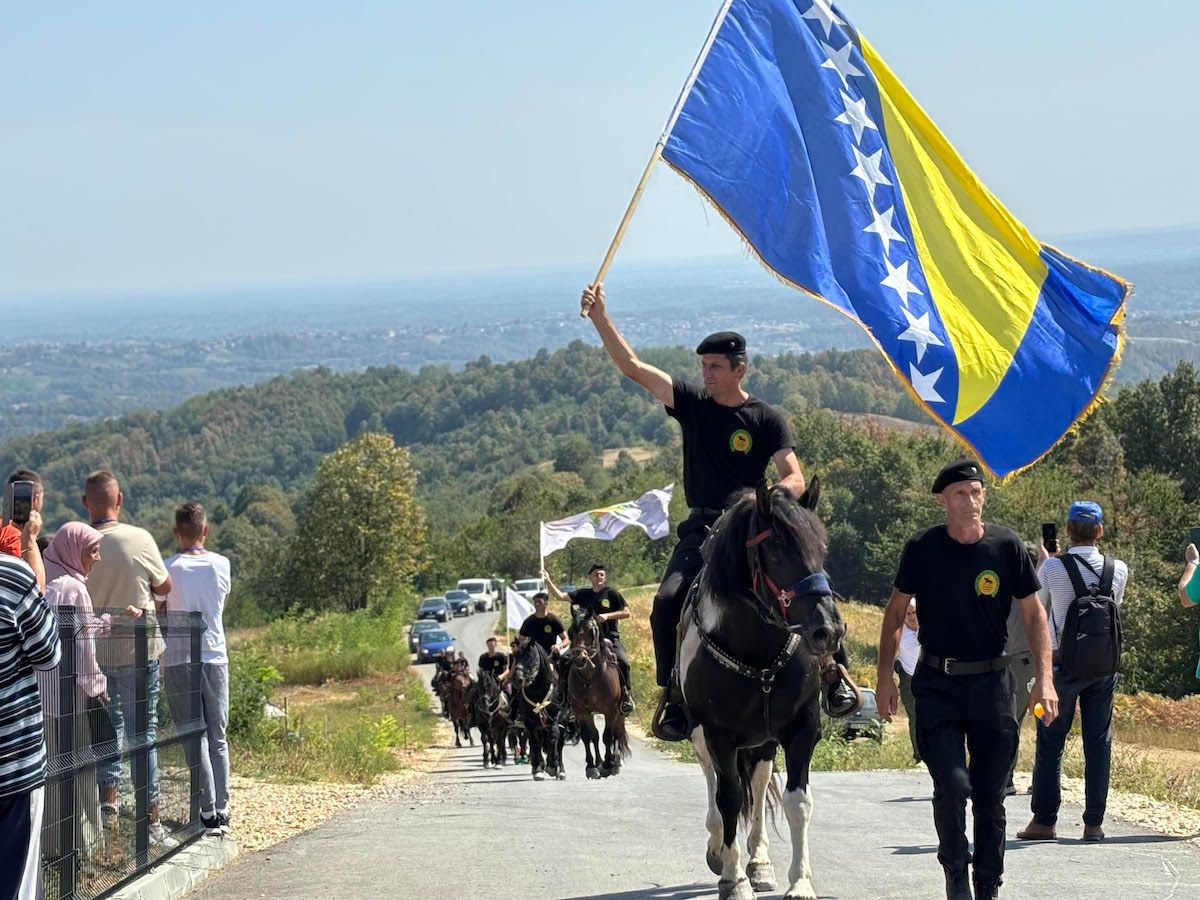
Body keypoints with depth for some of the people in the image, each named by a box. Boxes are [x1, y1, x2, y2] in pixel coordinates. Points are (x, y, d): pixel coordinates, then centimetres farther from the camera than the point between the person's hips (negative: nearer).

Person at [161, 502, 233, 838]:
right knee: (218, 736, 11)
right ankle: (221, 809, 10)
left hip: (179, 661, -2)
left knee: (195, 738, 1)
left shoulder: (168, 569, -7)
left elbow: (157, 613, -1)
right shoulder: (221, 565, 1)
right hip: (216, 659, 2)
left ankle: (208, 812, -3)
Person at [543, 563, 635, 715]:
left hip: (610, 637, -3)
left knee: (623, 661, -26)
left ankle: (626, 694, -8)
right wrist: (548, 581, -1)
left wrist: (607, 615, -12)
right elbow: (560, 596, 10)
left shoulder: (611, 593, 5)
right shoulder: (583, 594, 14)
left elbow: (626, 612, 1)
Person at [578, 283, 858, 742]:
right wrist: (601, 319, -5)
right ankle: (673, 695, -9)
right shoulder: (691, 403, 7)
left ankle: (834, 675, -9)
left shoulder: (767, 419, 1)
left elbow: (795, 480, -6)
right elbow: (633, 367, 4)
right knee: (667, 604, -19)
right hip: (702, 529, 2)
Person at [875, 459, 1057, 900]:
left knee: (990, 797, 6)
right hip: (937, 685, -1)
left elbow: (1033, 614, 2)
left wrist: (1044, 678, -8)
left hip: (991, 684, 1)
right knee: (952, 785, -16)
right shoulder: (922, 548, -4)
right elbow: (896, 611, 6)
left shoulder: (1008, 546, -3)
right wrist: (885, 675, 1)